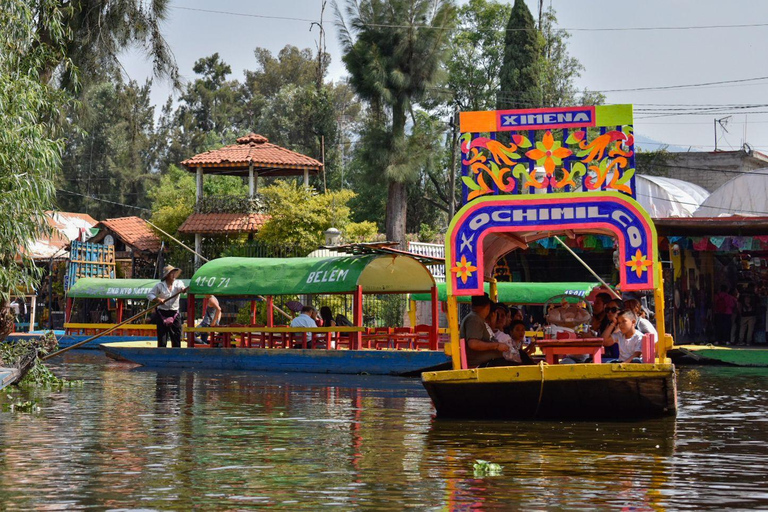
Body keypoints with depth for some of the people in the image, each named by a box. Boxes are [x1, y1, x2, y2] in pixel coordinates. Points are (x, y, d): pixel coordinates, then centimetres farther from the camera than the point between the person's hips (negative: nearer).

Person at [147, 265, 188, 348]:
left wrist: (183, 290, -43)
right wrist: (157, 299, -16)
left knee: (177, 338, 3)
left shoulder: (178, 283, 4)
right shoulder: (160, 285, 0)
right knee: (162, 339, -2)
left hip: (174, 314, 2)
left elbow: (181, 288, -18)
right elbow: (149, 295, 3)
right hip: (162, 314, -2)